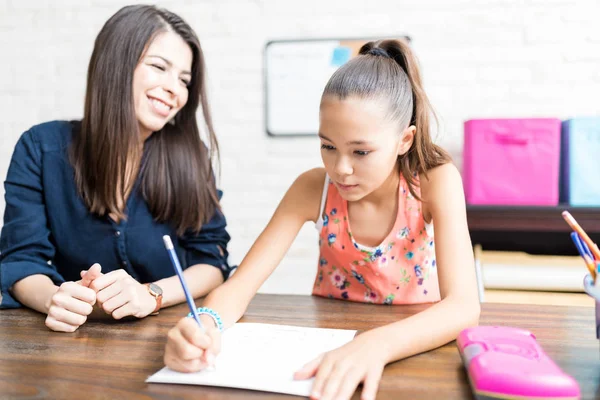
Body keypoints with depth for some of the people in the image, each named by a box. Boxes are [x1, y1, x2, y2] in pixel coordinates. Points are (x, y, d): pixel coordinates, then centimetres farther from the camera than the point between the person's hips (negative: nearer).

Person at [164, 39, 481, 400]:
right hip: (330, 341, 0)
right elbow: (239, 285, -15)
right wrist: (206, 325, -37)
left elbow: (464, 306, -27)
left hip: (410, 347, 0)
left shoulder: (435, 180, -17)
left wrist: (376, 345, -45)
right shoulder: (313, 188, -12)